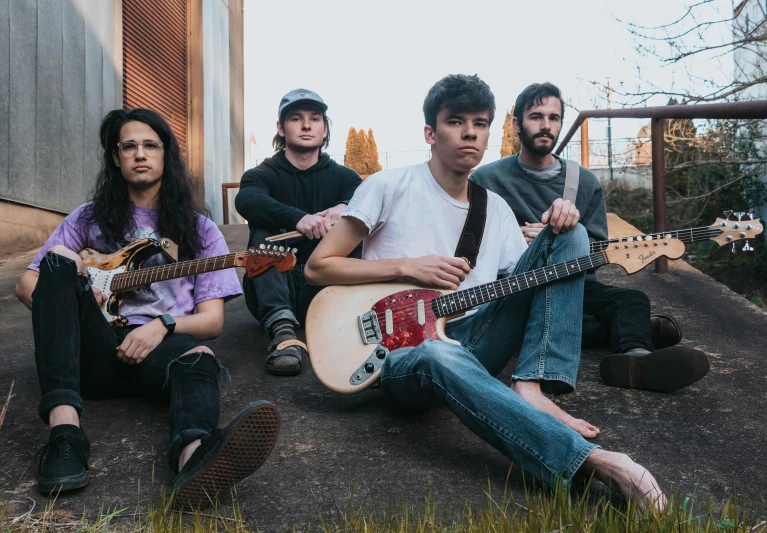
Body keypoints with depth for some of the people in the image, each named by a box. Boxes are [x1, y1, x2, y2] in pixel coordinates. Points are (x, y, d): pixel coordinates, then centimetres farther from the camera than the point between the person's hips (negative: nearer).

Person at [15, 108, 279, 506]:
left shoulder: (199, 230, 13)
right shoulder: (89, 218, 16)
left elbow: (212, 320, 5)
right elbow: (27, 285, 13)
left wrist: (162, 325, -16)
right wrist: (67, 310, -9)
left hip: (161, 345, -1)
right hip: (94, 349, 1)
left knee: (199, 357, -34)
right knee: (59, 257, -22)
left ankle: (195, 458, -71)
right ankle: (65, 433, -40)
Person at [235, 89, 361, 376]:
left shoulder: (341, 176, 9)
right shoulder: (262, 175, 1)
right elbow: (246, 200, -25)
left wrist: (345, 207, -37)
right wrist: (298, 218, -44)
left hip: (329, 290, 1)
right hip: (276, 292, -1)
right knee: (263, 233, -26)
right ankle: (282, 329, -44)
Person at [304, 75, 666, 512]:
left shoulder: (496, 207, 14)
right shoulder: (391, 187, -2)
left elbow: (528, 286, 9)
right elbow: (317, 267, -3)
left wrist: (559, 228, -9)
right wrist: (407, 267, -12)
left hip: (475, 343, 5)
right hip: (404, 355, -5)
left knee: (570, 236, -6)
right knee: (440, 357, -44)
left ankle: (530, 388, -20)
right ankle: (591, 459, -43)